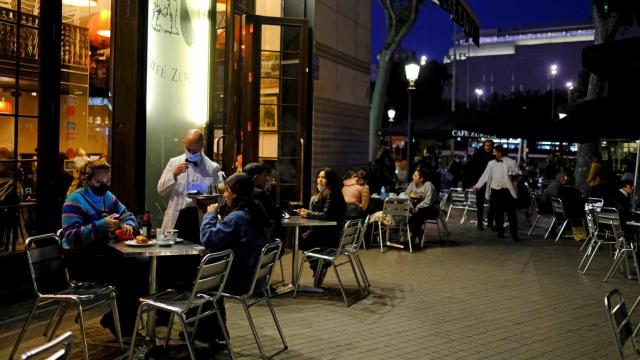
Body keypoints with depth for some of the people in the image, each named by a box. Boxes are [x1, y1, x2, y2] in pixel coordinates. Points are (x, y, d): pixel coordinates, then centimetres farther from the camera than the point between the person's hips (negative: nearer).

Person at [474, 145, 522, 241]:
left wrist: (513, 176, -21)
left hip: (507, 191, -3)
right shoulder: (491, 163, 11)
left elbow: (517, 173, 1)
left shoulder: (510, 162, 0)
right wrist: (477, 186, 5)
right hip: (495, 191, 4)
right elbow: (485, 175, 11)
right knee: (498, 212, 7)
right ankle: (500, 231, 18)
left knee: (511, 213, -4)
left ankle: (514, 233, 0)